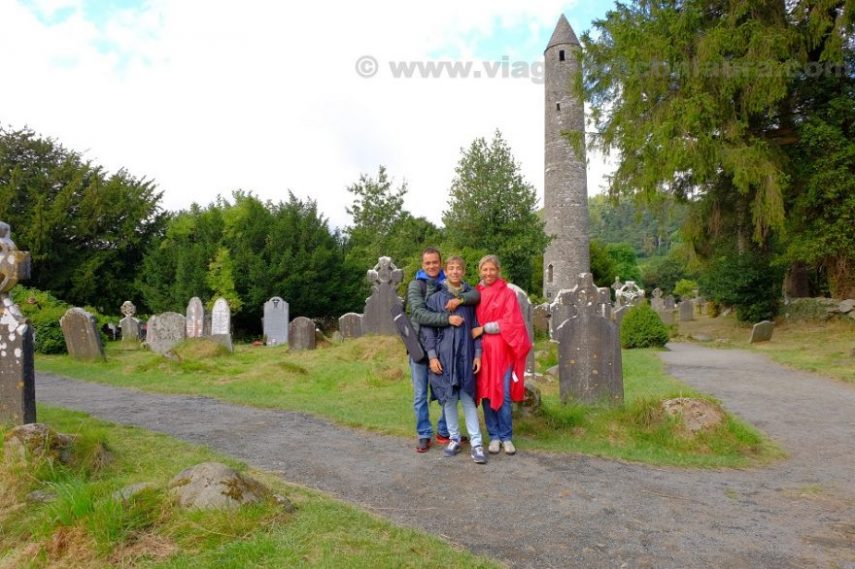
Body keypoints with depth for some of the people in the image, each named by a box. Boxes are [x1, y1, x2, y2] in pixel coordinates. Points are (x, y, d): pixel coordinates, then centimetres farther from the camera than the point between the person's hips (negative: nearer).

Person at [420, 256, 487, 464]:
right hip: (443, 355, 0)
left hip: (466, 355, 0)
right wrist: (432, 356, -6)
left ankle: (476, 443, 3)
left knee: (467, 398, -1)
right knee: (448, 398, 6)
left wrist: (477, 354, 1)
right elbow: (427, 328, 1)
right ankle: (454, 439, 19)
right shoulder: (435, 298, 2)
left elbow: (476, 327, 7)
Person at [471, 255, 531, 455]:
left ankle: (506, 437, 13)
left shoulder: (508, 294, 0)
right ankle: (494, 436, 17)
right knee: (486, 394, 5)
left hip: (502, 350, -2)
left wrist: (483, 329, -11)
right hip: (482, 350, 3)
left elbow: (511, 323, -7)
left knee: (503, 395, -1)